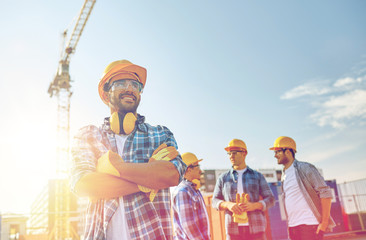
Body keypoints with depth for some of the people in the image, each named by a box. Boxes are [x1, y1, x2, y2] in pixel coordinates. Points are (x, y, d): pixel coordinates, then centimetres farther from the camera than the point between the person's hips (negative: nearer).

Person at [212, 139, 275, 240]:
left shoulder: (257, 176, 8)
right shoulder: (223, 178, 9)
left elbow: (270, 199, 5)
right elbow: (215, 201, 8)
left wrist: (254, 205, -15)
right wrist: (228, 205, -14)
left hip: (256, 228, 0)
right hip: (234, 230, 0)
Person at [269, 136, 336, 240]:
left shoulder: (305, 168, -6)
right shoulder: (284, 175, 15)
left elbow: (325, 193, -10)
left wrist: (324, 222, -15)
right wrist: (289, 225, 13)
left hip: (309, 225, -7)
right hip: (292, 227, 7)